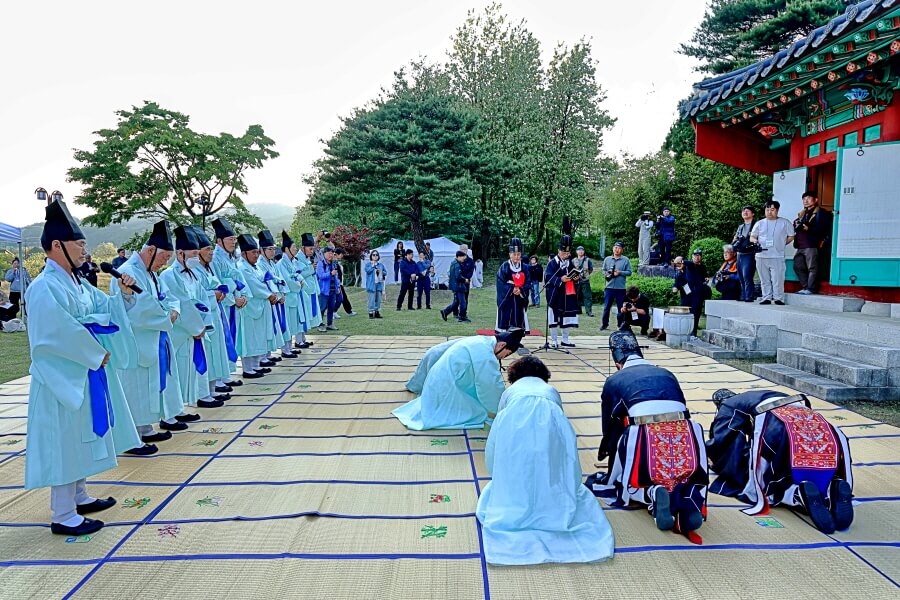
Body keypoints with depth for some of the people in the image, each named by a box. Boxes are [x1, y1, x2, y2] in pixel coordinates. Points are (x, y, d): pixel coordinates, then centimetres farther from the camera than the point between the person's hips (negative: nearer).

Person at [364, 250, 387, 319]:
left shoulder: (381, 265, 13)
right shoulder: (368, 264, 2)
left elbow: (385, 272, 14)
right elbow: (368, 270, -16)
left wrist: (381, 272, -6)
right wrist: (373, 265, -13)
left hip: (379, 284, 5)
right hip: (371, 285, -4)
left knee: (378, 299, 7)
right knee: (372, 299, -7)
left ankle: (377, 312, 15)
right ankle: (371, 313, -2)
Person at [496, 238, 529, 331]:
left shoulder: (524, 268, 5)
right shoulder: (504, 267, -5)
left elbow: (527, 284, 2)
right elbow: (500, 284, -9)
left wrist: (520, 290, -16)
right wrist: (511, 289, -18)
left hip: (519, 300, 3)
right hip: (506, 299, -3)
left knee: (518, 320, 6)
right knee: (504, 319, -4)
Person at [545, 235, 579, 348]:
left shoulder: (570, 263, 12)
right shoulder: (552, 263, -6)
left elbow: (574, 275, 19)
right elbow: (548, 278, -13)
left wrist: (576, 278, -4)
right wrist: (560, 279, -25)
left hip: (568, 296, 6)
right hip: (556, 295, -5)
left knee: (567, 317, 10)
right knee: (554, 317, -1)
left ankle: (565, 340, 23)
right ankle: (554, 341, 10)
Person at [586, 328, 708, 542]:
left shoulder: (614, 381, 19)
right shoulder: (667, 375, 28)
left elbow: (610, 428, 25)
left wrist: (605, 454, 42)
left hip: (645, 438, -2)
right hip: (685, 437, 3)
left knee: (628, 482, 25)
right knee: (690, 479, 30)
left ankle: (652, 495, -9)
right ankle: (689, 498, -6)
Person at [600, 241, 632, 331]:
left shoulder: (625, 260, 2)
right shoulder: (607, 259, 9)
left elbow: (629, 272, 0)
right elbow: (603, 270, 14)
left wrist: (620, 272, -13)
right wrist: (606, 273, -7)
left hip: (621, 288, -1)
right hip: (609, 287, 1)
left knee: (621, 307, 4)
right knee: (606, 306, 3)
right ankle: (605, 324, 13)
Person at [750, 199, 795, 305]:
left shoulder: (785, 223, 7)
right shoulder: (760, 223, 13)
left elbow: (791, 236, 10)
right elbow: (752, 237, 12)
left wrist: (781, 244, 0)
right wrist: (755, 241, -9)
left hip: (777, 257, -3)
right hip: (761, 256, 3)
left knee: (777, 279, -5)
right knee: (764, 280, 6)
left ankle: (778, 299, 1)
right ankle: (766, 298, 12)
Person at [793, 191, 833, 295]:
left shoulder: (821, 213, 1)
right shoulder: (802, 213, 24)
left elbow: (822, 228, -11)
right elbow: (795, 225, 19)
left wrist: (809, 228, -22)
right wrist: (797, 226, -4)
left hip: (812, 245, -8)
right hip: (800, 245, 8)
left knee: (812, 268, -5)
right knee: (798, 267, 7)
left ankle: (811, 289, -2)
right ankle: (805, 287, 16)